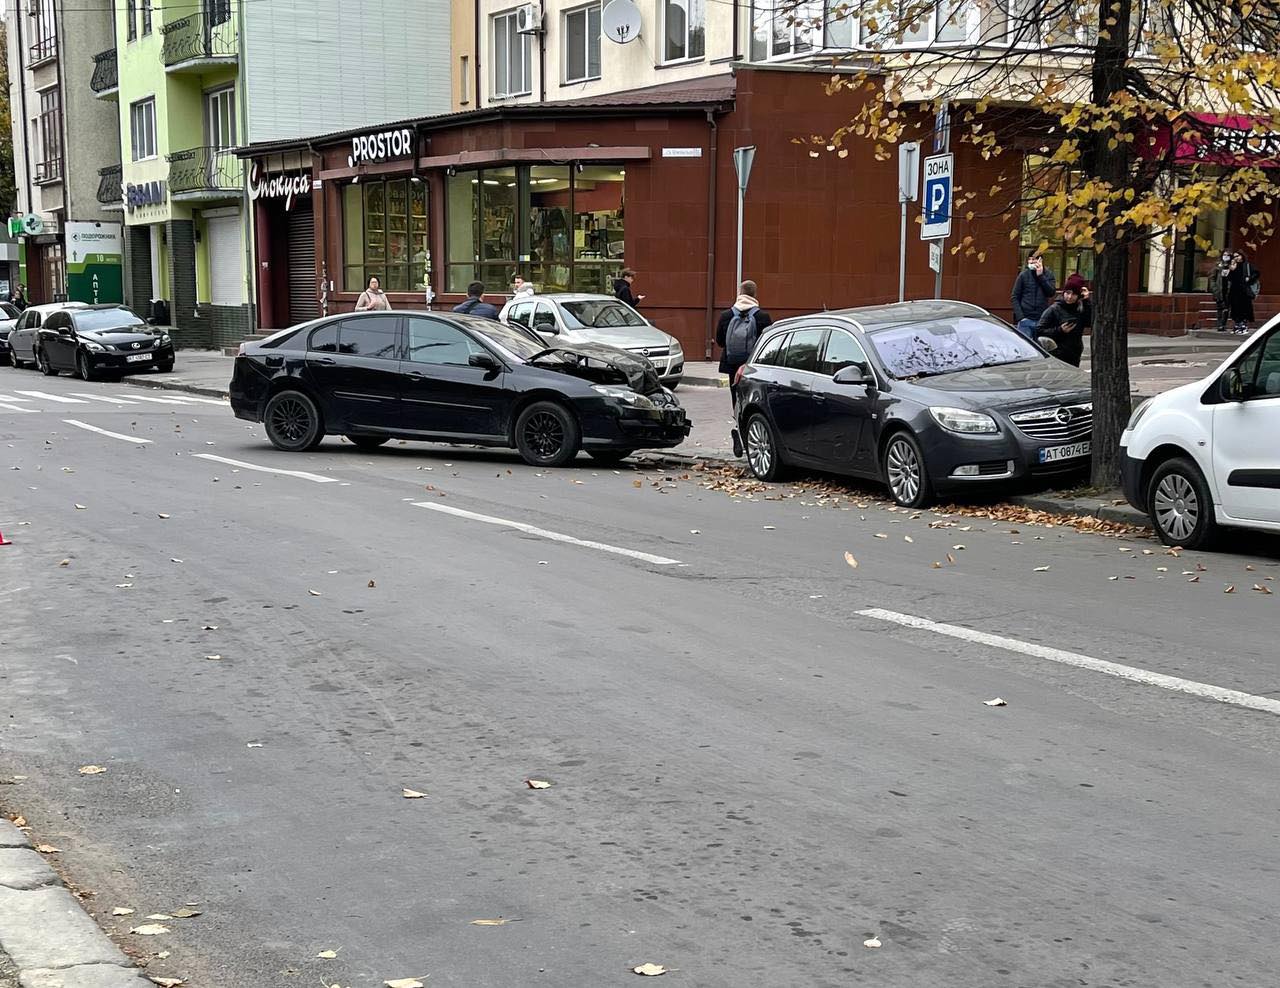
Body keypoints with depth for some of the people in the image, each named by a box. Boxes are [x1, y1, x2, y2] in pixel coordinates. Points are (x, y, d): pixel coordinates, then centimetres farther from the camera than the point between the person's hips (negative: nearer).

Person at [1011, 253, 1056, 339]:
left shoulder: (1048, 275, 6)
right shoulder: (1023, 275, 2)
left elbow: (1051, 293, -8)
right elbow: (1014, 297, 2)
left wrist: (1041, 276, -13)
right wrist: (1020, 317, -9)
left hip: (1042, 320, 1)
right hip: (1025, 319, -1)